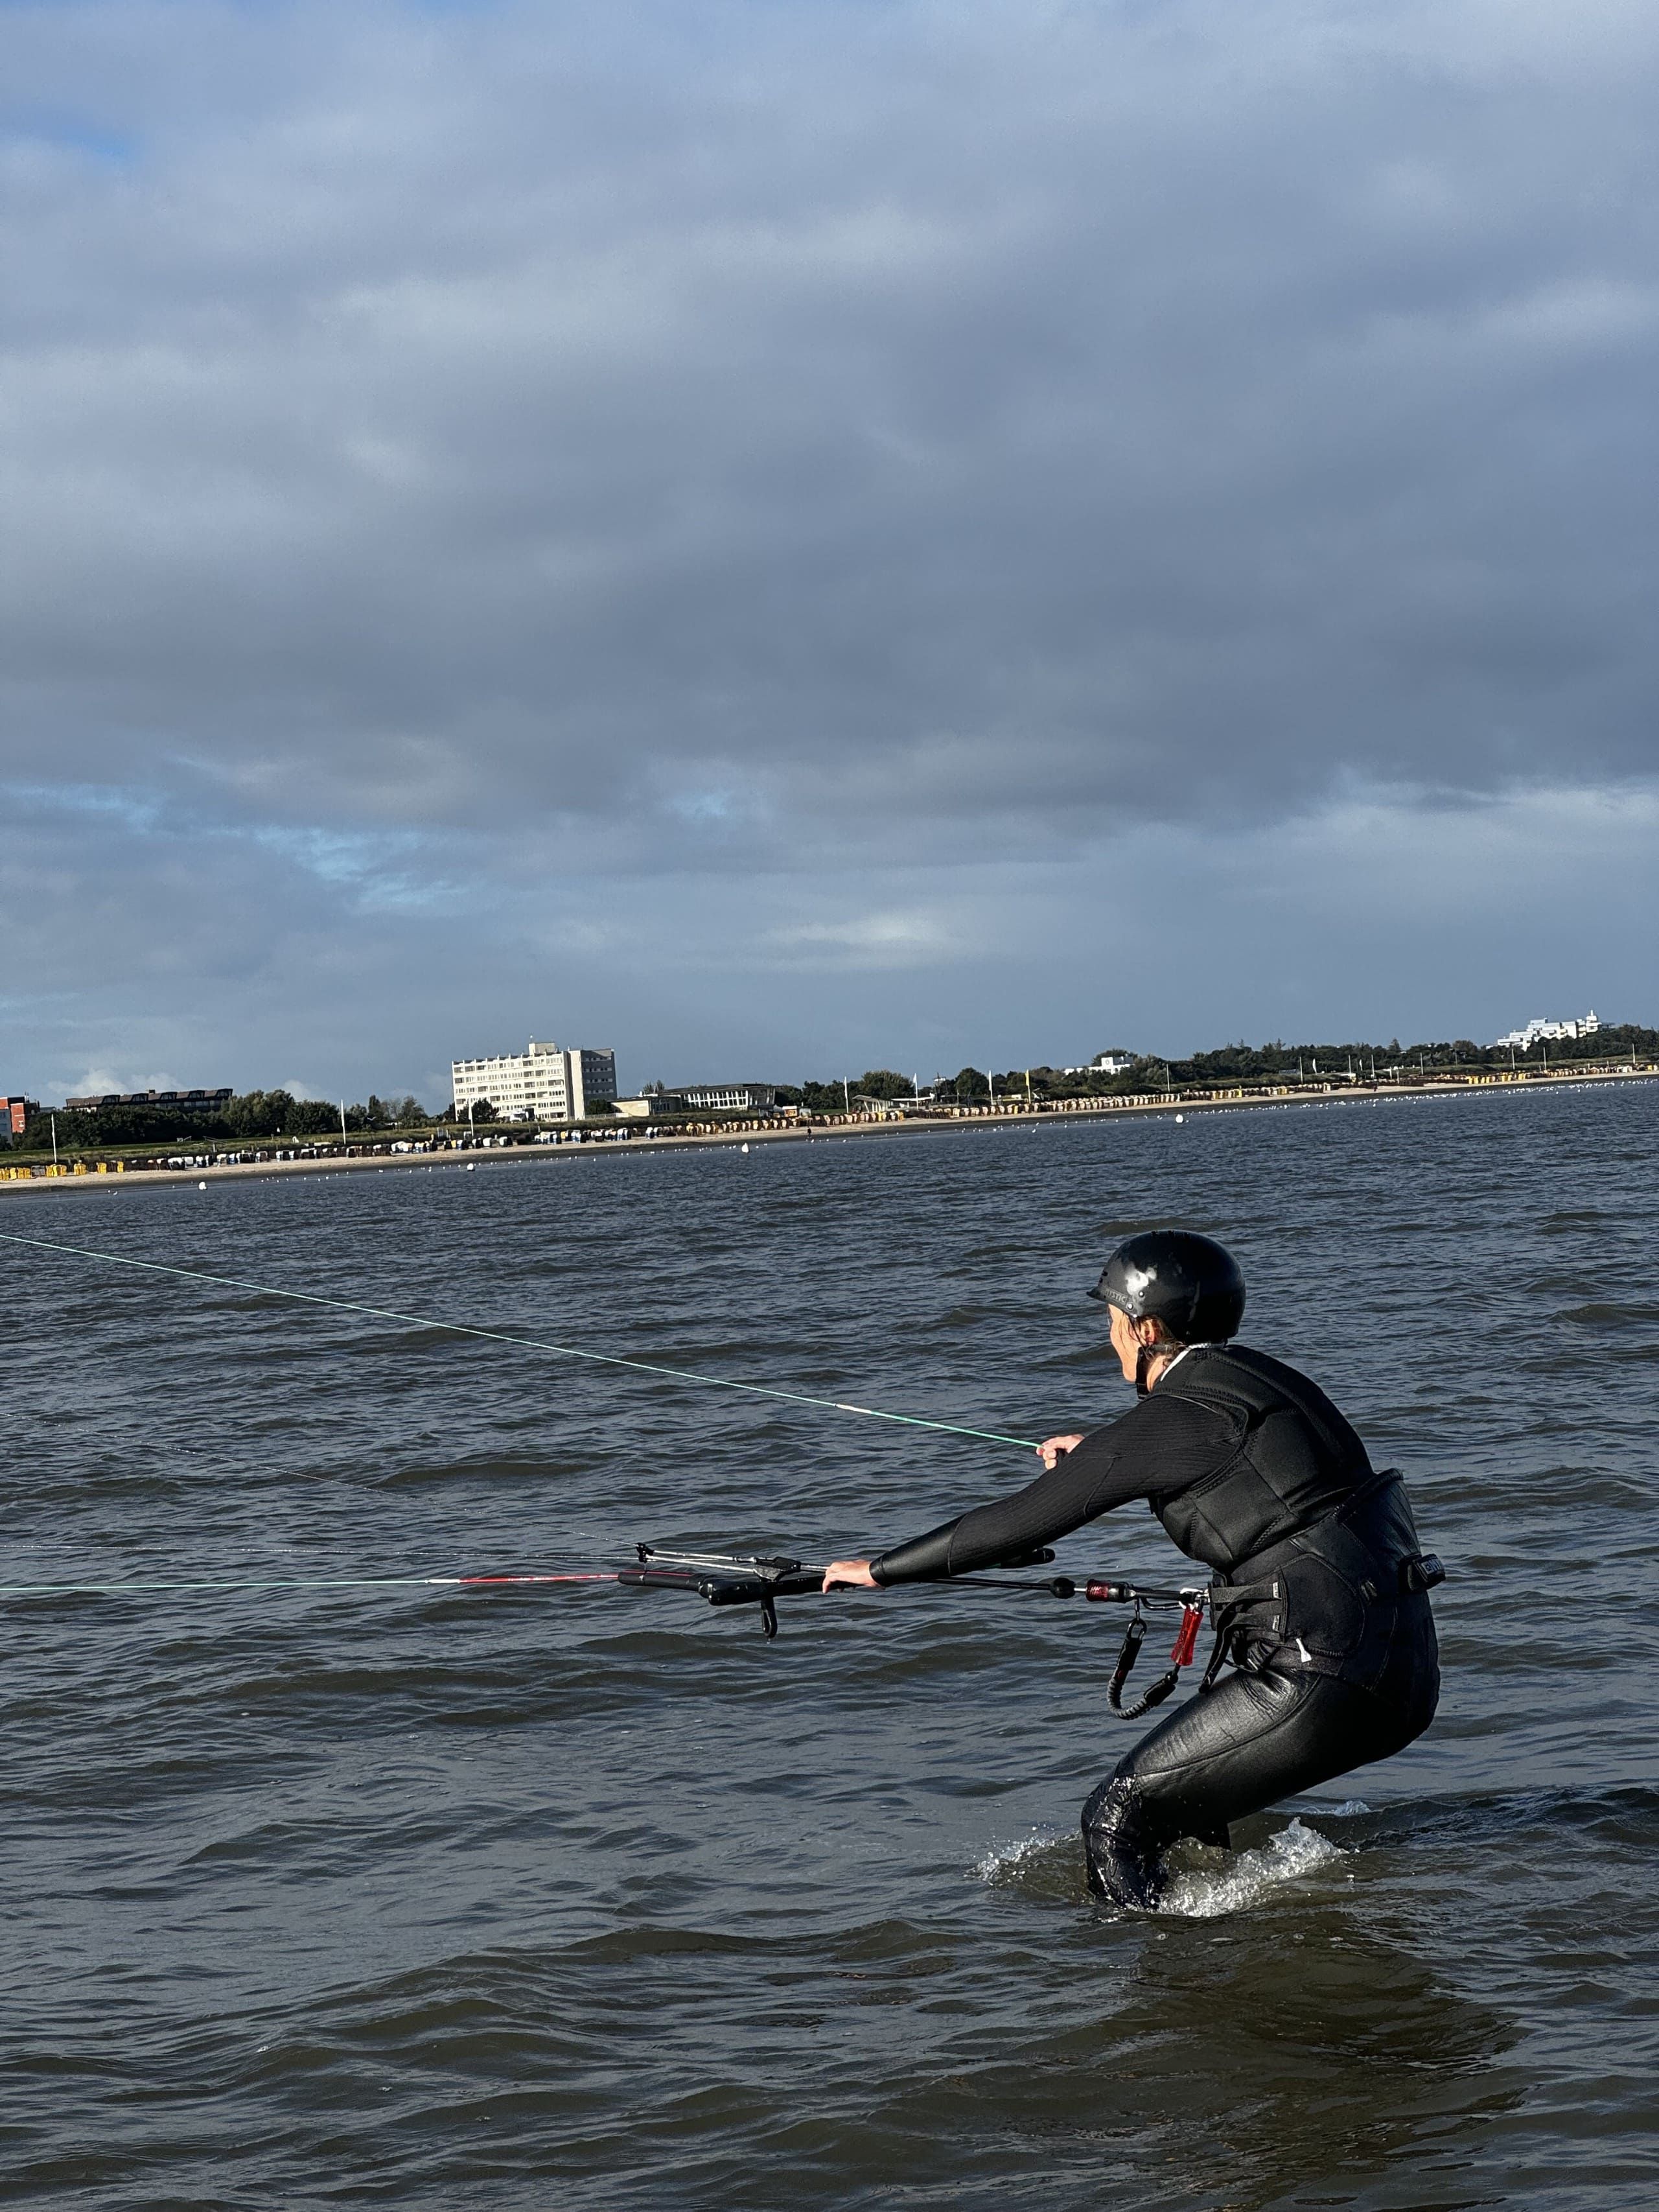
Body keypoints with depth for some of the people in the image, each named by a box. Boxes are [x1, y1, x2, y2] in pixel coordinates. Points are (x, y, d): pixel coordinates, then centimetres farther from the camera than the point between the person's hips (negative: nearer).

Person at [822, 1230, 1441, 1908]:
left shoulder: (1171, 1421, -10)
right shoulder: (1253, 1375, 14)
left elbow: (1021, 1523, -6)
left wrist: (879, 1569, 6)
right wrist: (1098, 1455, 51)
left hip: (1323, 1674, -9)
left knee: (1117, 1821, 1)